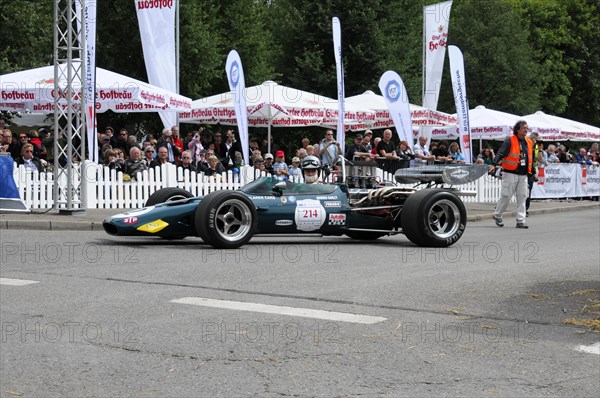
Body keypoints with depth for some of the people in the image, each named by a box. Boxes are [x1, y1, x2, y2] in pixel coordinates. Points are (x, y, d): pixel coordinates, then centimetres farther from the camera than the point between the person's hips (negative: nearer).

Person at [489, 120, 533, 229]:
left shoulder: (529, 142, 13)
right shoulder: (510, 141, -7)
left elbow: (531, 159, 22)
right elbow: (501, 153, -16)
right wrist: (494, 164, -29)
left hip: (523, 175, 6)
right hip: (510, 174, -6)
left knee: (522, 197, 2)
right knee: (506, 196, -1)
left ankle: (521, 221, 4)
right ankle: (497, 215, 19)